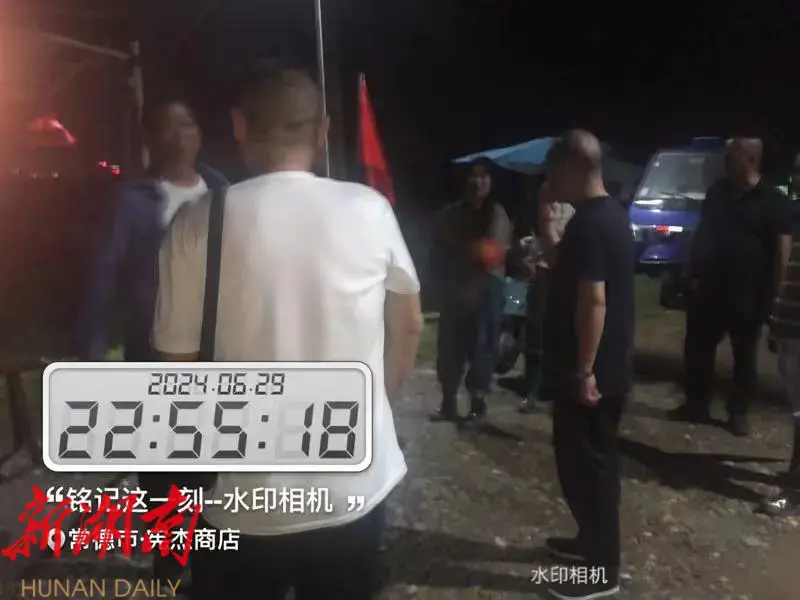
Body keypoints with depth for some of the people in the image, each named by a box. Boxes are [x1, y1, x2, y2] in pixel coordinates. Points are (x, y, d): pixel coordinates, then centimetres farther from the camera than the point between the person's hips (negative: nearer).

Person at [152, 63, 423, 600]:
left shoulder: (199, 224, -11)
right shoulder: (370, 210, -6)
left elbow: (180, 359, -3)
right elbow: (409, 326, 6)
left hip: (244, 498, -1)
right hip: (355, 487, 2)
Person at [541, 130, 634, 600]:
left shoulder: (587, 224, -21)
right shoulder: (613, 213, 10)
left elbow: (592, 301, -25)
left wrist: (583, 371, -22)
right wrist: (551, 238, 16)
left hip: (591, 370, -10)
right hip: (612, 365, 10)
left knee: (585, 465, 1)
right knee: (596, 460, 21)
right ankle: (593, 540, 37)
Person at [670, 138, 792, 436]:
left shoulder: (772, 201, -7)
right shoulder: (717, 192, 8)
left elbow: (782, 249, -9)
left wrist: (772, 292, -14)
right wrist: (691, 273, 7)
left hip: (749, 294, -4)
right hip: (708, 289, 5)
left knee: (744, 356, 9)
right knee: (697, 348, 9)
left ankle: (738, 412, 21)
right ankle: (696, 405, 23)